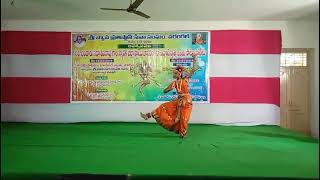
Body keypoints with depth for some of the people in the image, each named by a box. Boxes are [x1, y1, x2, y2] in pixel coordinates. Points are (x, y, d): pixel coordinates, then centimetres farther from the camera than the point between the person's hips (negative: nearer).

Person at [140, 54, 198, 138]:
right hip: (179, 100, 5)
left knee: (183, 118, -2)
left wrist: (194, 59, -15)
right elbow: (164, 91, 7)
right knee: (164, 107, 2)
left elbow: (194, 69, -12)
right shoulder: (175, 83, 7)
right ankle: (148, 115, 5)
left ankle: (183, 134, 16)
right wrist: (170, 88, -11)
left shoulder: (186, 79, -4)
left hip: (187, 100, -5)